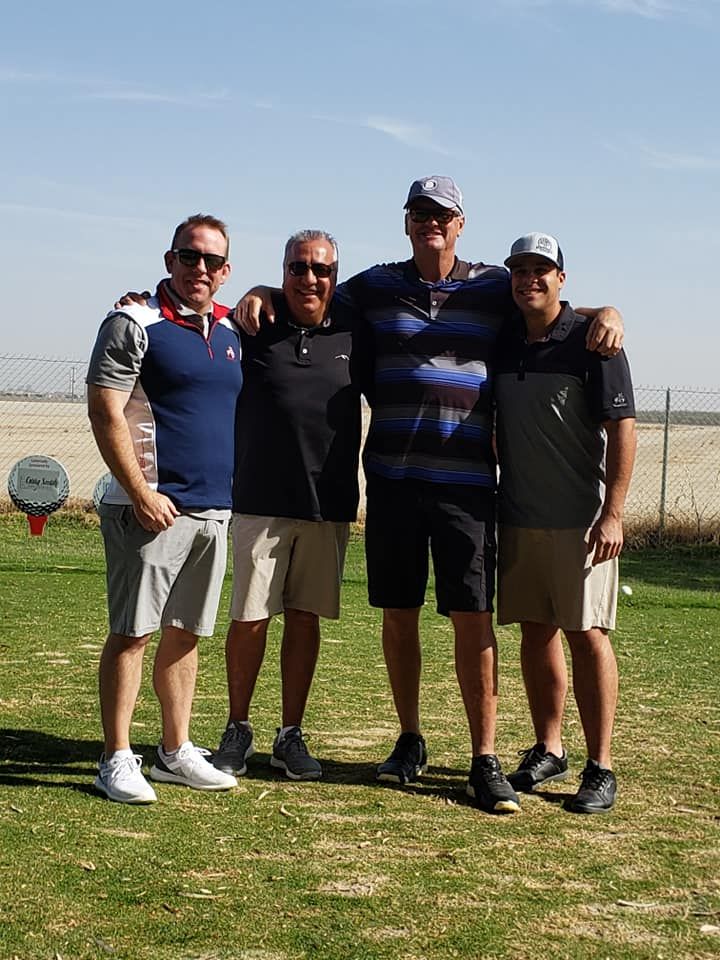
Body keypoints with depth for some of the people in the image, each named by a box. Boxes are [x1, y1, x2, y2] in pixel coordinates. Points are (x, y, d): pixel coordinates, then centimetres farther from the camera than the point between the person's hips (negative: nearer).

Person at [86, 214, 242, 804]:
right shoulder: (135, 324, -5)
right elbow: (105, 413, -12)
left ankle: (177, 753, 19)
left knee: (186, 633, 11)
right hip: (154, 506, -6)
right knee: (132, 632, -4)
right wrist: (142, 493, -17)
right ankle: (117, 760, 1)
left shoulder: (230, 330, 15)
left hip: (215, 509, 7)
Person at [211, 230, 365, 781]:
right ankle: (238, 730, 16)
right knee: (249, 618, 0)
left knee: (305, 618, 8)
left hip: (330, 504, 2)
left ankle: (292, 735, 18)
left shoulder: (353, 331, 6)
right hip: (260, 501, -2)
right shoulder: (253, 327, 0)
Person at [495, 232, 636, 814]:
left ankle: (600, 769, 0)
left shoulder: (590, 340, -7)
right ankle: (549, 751, 22)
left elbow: (622, 428, -10)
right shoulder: (502, 344, 9)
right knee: (536, 632, 10)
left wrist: (612, 514, -15)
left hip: (581, 520, -5)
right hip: (518, 517, 5)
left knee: (586, 634, -5)